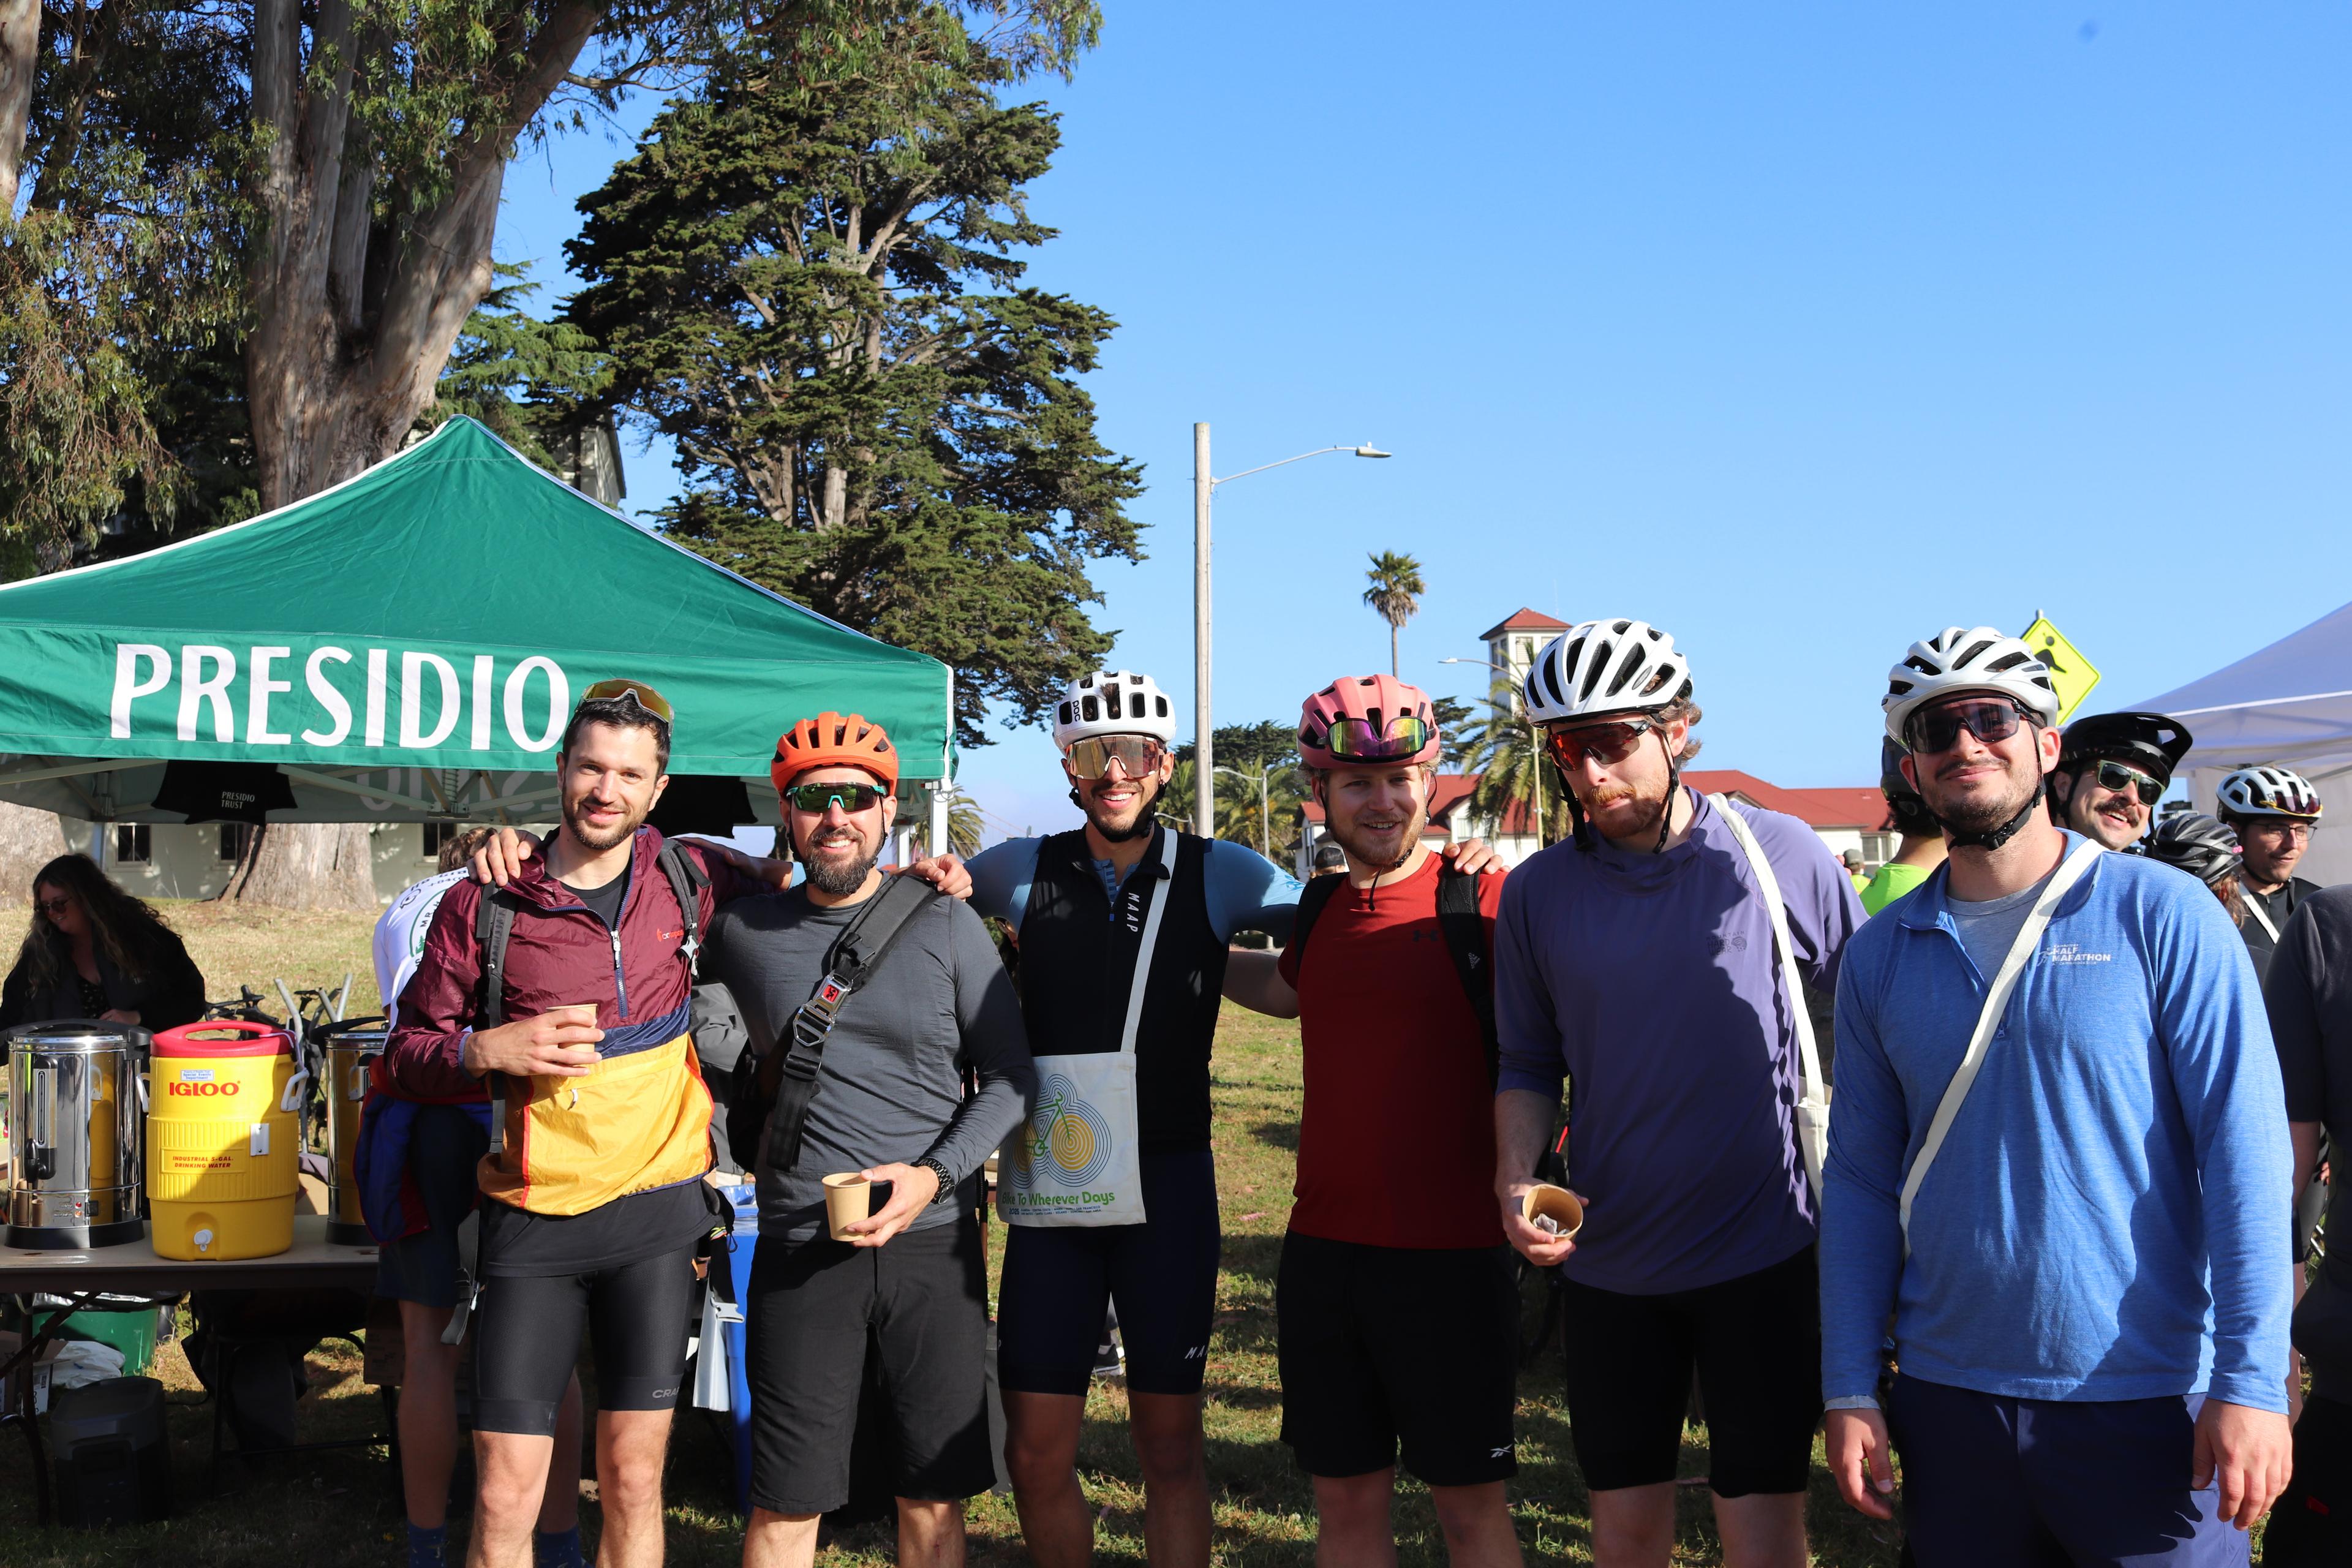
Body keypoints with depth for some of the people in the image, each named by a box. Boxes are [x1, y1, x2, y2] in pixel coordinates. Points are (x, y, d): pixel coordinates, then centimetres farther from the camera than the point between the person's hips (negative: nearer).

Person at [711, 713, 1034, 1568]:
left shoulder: (947, 926, 2)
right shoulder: (743, 930, 5)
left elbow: (1010, 1075, 4)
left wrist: (934, 1175, -10)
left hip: (934, 1243, 0)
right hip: (800, 1250, 0)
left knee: (935, 1497, 7)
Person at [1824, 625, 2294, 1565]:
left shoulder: (2161, 915, -5)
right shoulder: (1880, 956, 4)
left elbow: (2242, 1147, -9)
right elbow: (1861, 1178, 7)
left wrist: (2251, 1381, -14)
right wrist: (1849, 1389, 3)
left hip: (2145, 1401, -3)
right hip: (1948, 1399, 3)